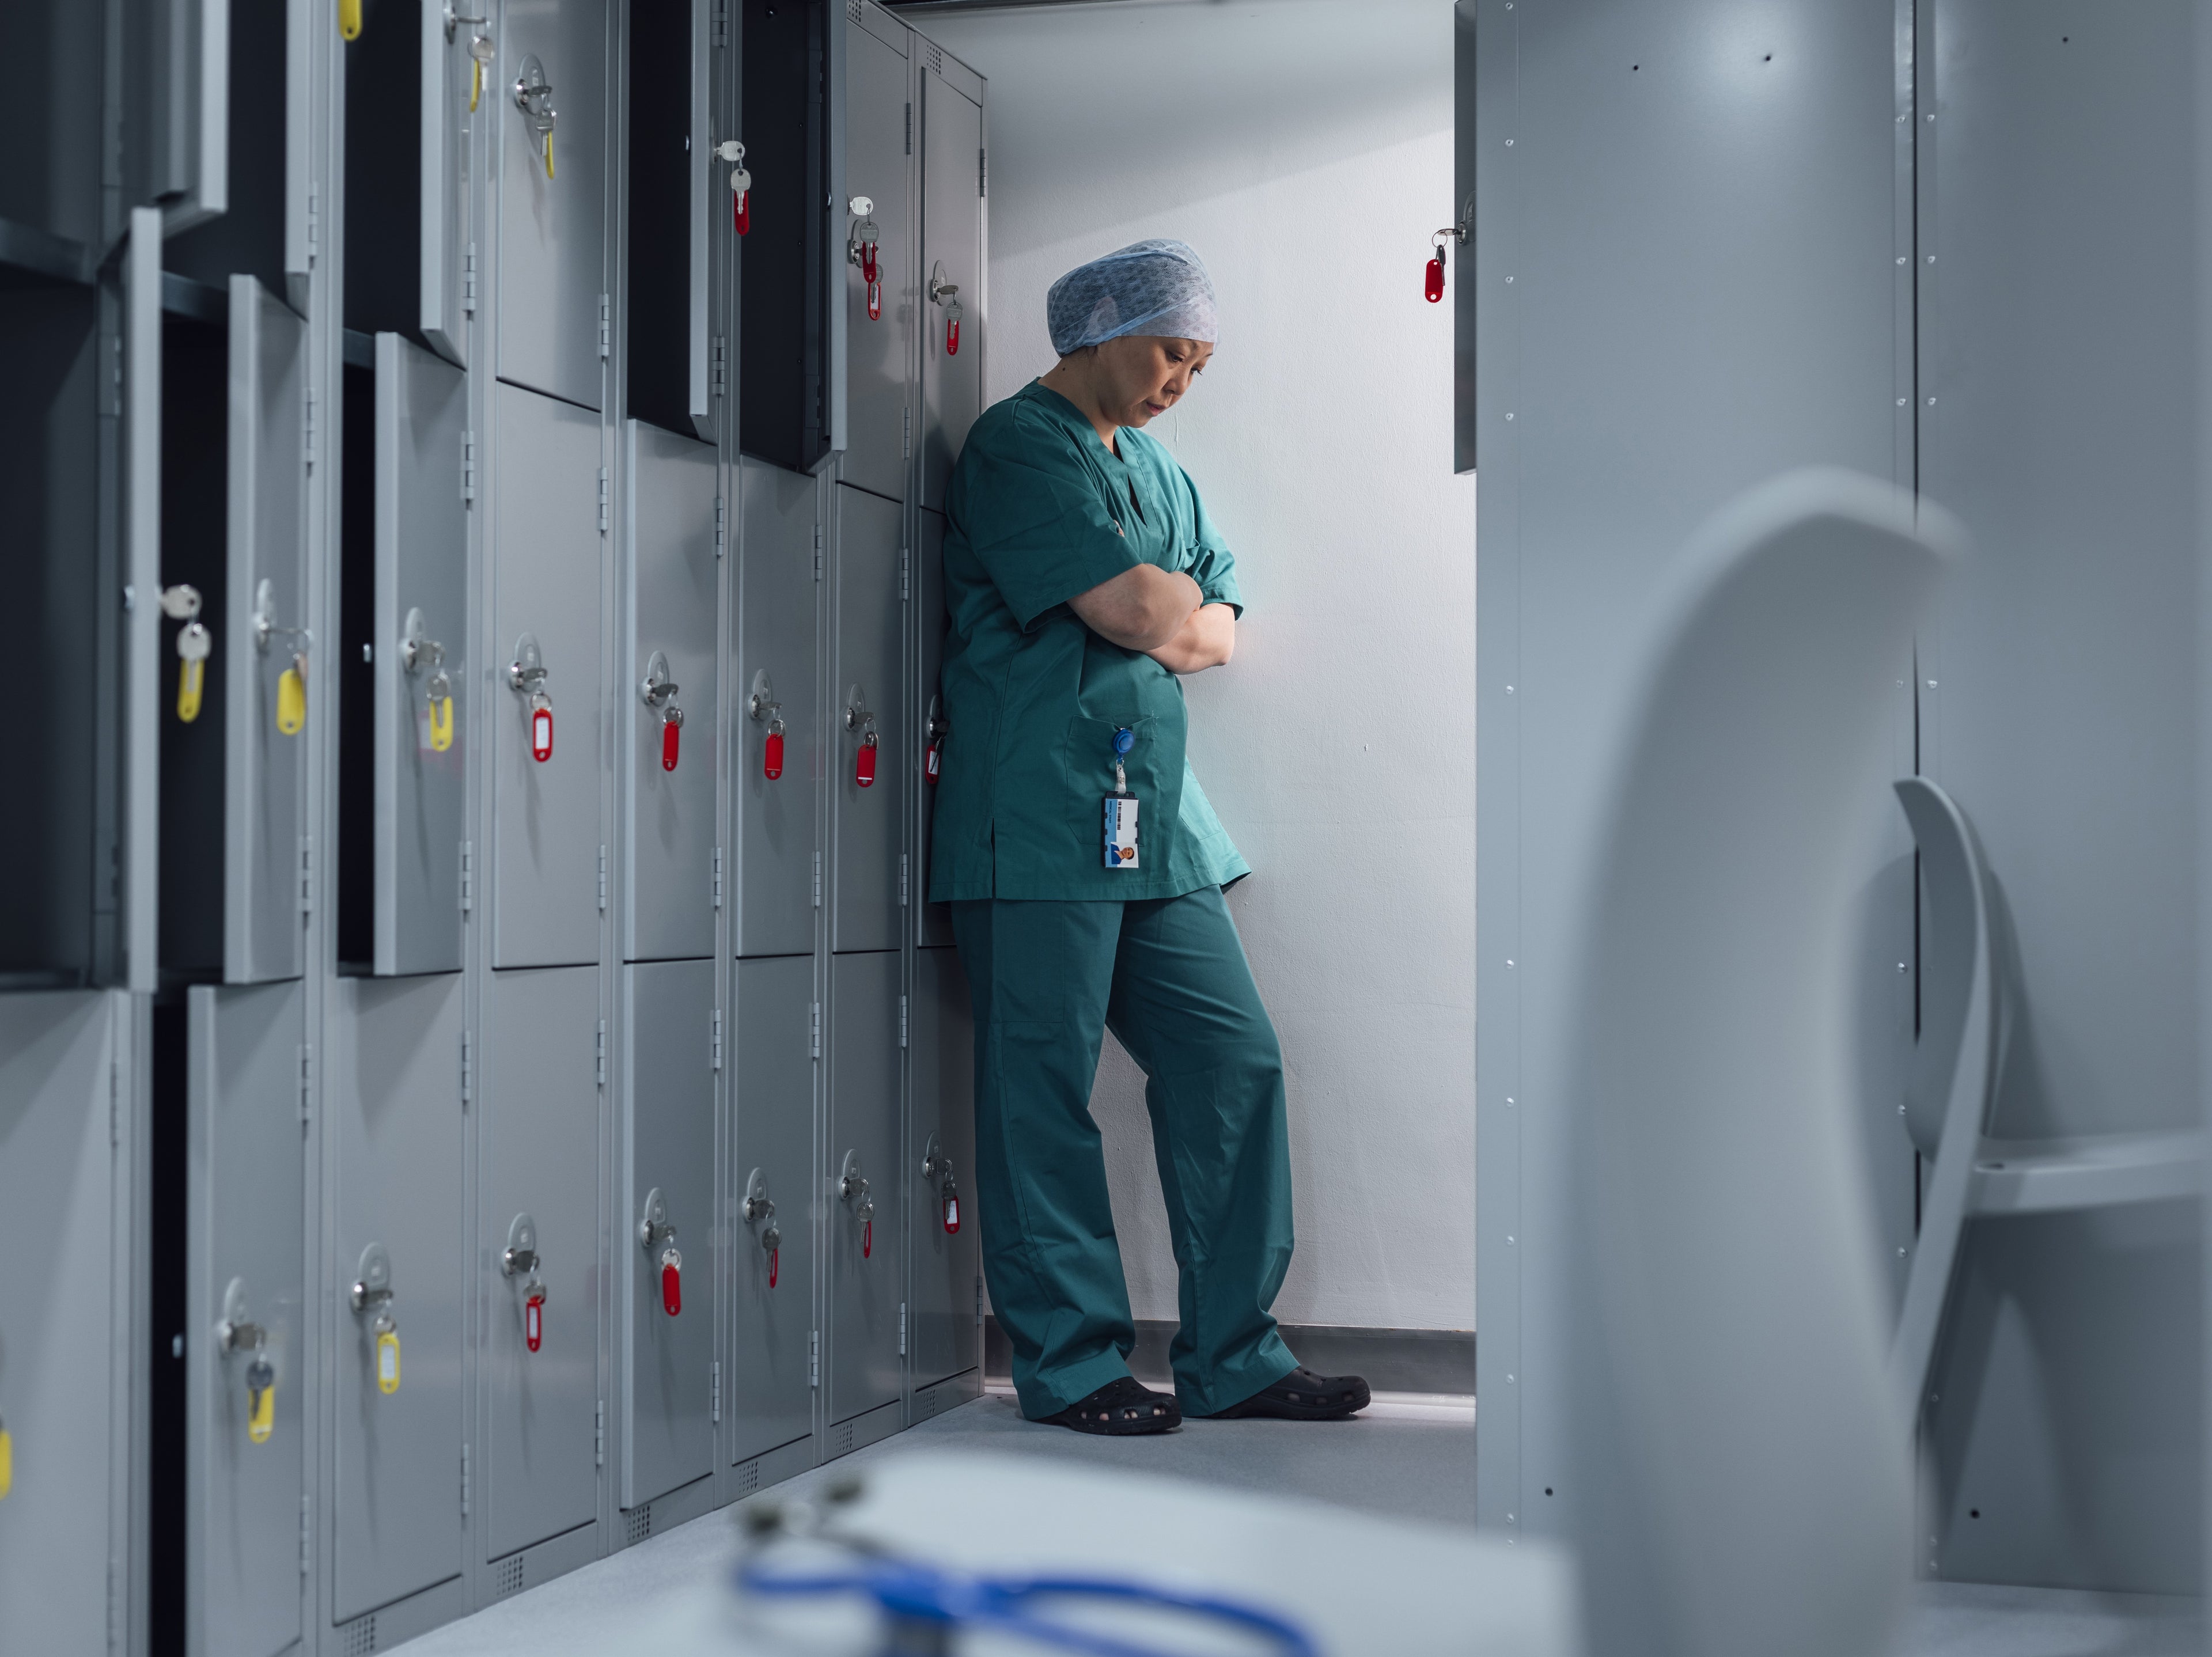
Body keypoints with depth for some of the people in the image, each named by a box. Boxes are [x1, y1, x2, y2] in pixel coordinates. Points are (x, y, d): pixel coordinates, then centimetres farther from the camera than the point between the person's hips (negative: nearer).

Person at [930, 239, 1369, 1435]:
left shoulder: (1155, 469, 23)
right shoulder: (1019, 445, -5)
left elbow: (1219, 631, 18)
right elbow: (1135, 605, -15)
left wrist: (1165, 623, -3)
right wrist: (1181, 608, 6)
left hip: (1156, 821, 9)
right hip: (1040, 819, -8)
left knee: (1235, 1064, 4)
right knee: (1042, 1092, -3)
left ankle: (1233, 1357, 10)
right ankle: (1069, 1365, 5)